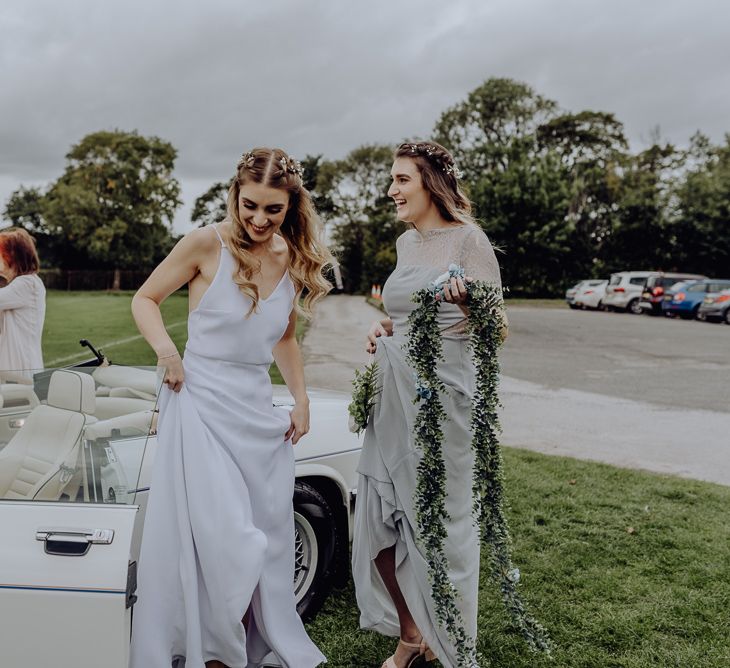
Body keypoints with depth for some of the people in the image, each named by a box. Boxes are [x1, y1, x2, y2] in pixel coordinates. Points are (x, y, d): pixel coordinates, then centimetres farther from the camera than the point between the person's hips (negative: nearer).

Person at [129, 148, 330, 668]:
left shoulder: (295, 262, 5)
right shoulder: (208, 244, -9)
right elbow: (145, 299, 0)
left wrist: (301, 399, 7)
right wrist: (165, 348, -19)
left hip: (259, 409, 5)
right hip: (202, 403, -5)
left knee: (268, 540, 13)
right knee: (221, 541, -7)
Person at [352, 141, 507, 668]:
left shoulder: (468, 240, -8)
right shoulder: (406, 242, 13)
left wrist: (468, 301, -32)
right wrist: (385, 329, 7)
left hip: (442, 397, -7)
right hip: (393, 397, 7)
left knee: (441, 524, 5)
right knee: (380, 521, 11)